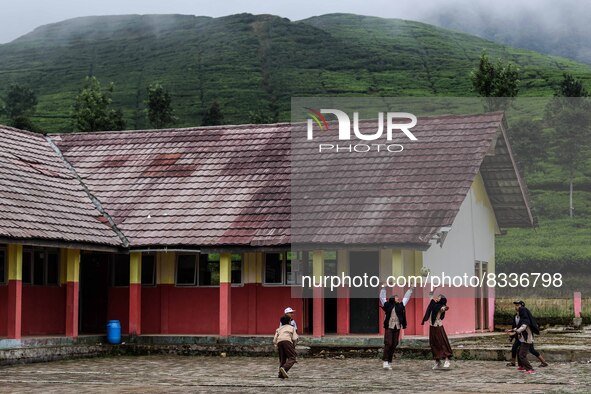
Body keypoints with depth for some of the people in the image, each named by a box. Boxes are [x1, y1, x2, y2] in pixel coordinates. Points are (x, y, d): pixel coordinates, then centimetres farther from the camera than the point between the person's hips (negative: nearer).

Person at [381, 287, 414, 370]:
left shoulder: (401, 305, 14)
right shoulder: (387, 305, 6)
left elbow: (406, 297, 23)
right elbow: (381, 297, 12)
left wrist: (410, 289, 26)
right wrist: (383, 288, 12)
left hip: (397, 327, 4)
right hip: (389, 327, -3)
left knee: (394, 345, 2)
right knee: (388, 344, -10)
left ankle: (389, 363, 7)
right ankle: (385, 362, -12)